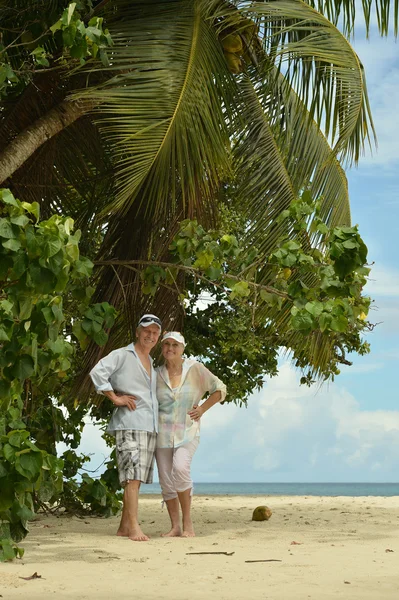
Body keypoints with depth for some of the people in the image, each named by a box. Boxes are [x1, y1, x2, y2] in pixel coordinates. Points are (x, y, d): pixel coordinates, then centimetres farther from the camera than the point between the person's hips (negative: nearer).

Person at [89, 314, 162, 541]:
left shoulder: (152, 363, 23)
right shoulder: (122, 355, 0)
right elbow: (97, 372, -14)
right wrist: (115, 398, -13)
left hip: (150, 426, 8)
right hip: (130, 423, -8)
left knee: (136, 478, 7)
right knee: (133, 476, -14)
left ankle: (125, 526, 12)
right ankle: (134, 527, -17)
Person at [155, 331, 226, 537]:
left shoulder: (195, 369, -2)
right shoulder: (156, 374, 4)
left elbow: (219, 389, 8)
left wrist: (202, 408, -2)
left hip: (187, 432, -3)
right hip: (162, 433, 3)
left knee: (180, 469, -25)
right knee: (166, 481, 0)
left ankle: (187, 521, -11)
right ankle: (175, 527, 11)